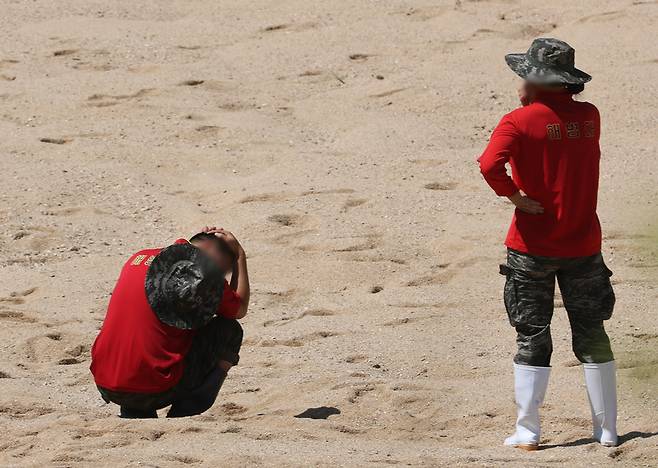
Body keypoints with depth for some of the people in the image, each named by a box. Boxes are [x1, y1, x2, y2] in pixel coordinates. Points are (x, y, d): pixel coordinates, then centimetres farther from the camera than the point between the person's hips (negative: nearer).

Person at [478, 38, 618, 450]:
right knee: (592, 335, 12)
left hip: (532, 245, -3)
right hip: (583, 243, 3)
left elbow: (490, 165, -30)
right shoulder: (589, 116, 1)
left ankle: (528, 432, 4)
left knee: (533, 339, 5)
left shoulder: (519, 122, -13)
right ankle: (607, 429, 14)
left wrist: (515, 197, -16)